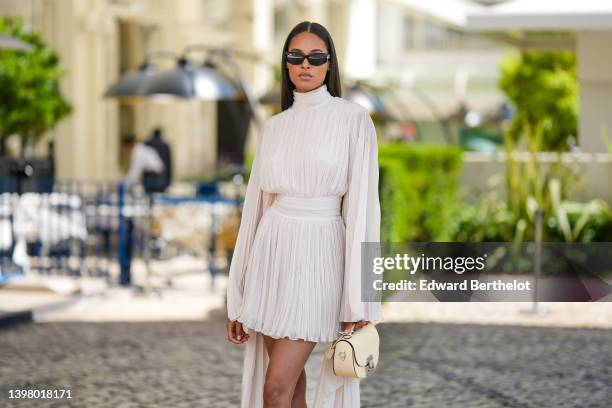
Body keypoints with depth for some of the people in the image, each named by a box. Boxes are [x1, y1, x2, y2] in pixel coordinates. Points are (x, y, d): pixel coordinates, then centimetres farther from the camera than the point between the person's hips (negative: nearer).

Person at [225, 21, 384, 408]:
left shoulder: (354, 119, -3)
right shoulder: (274, 126, 10)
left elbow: (362, 205, -7)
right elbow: (257, 202, 12)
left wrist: (359, 300, -12)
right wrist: (238, 299, 10)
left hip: (319, 254, -5)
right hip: (273, 251, 5)